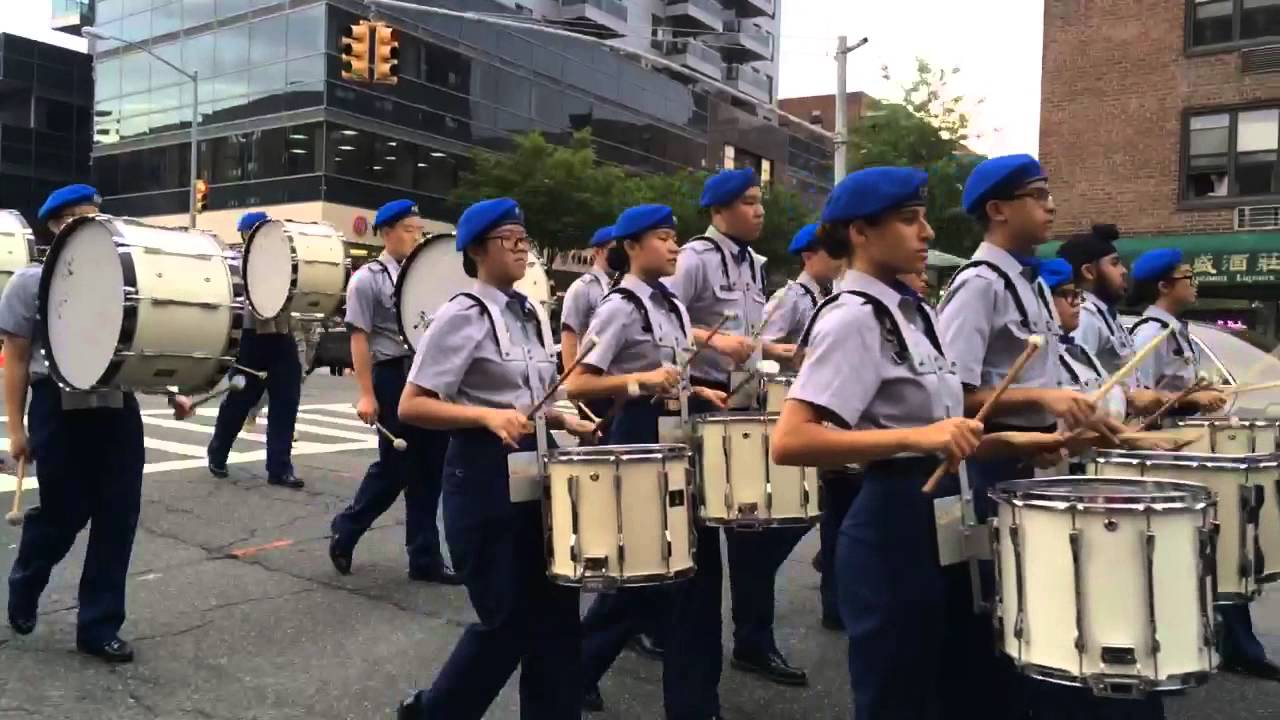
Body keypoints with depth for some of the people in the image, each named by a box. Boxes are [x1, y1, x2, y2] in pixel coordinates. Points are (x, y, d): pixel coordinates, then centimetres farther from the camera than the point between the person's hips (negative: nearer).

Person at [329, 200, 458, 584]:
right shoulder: (368, 279, -5)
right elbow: (359, 338, -10)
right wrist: (366, 394, -16)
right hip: (394, 378, -6)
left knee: (428, 468, 9)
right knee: (394, 467, 1)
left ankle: (425, 557, 19)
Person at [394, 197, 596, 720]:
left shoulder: (532, 314, 11)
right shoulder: (463, 315, -12)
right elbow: (411, 406, -15)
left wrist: (563, 421, 5)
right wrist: (488, 416, -26)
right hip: (484, 477, -7)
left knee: (555, 611, 8)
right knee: (506, 618, 2)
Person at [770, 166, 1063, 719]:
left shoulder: (917, 313, 11)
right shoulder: (851, 318, -17)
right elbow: (789, 443, -28)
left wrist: (1007, 442, 6)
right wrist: (913, 438, -32)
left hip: (943, 523, 9)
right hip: (892, 531, -9)